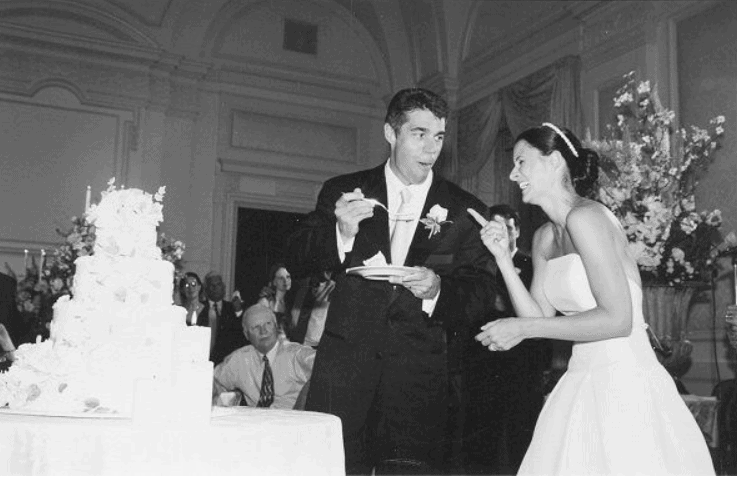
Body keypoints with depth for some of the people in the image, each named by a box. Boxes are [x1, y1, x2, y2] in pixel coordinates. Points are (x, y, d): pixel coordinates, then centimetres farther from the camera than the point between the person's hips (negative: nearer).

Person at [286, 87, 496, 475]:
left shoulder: (463, 210, 8)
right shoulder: (342, 192, 8)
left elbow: (481, 292, 6)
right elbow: (295, 261, 4)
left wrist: (437, 289, -14)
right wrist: (341, 232, -15)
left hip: (418, 373, 0)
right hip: (345, 361, 0)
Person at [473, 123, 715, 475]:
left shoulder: (586, 216, -15)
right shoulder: (544, 238, 11)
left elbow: (618, 320, -21)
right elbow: (541, 317, 7)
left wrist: (522, 328, -17)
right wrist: (503, 258, 1)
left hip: (625, 383, -8)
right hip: (583, 381, 8)